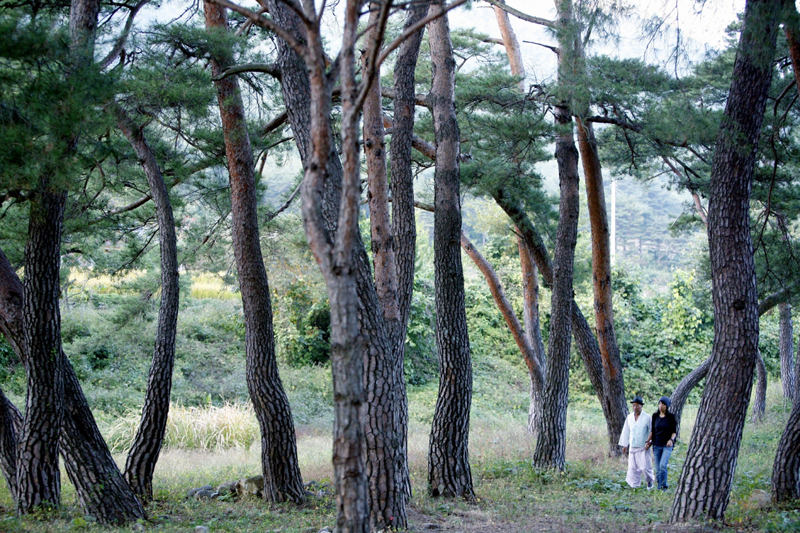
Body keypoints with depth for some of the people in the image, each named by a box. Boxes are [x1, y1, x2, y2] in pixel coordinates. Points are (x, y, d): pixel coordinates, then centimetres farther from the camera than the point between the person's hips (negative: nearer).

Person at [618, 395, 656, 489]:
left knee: (645, 467, -5)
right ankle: (635, 484, 15)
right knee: (632, 467, 4)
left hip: (643, 447, -4)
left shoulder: (647, 418, -7)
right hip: (632, 447, 4)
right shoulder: (629, 417, 7)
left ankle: (650, 480, 21)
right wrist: (625, 445, 17)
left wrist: (649, 442, -10)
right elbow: (626, 431, 15)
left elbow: (652, 432, -1)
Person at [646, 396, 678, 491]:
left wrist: (671, 439, -20)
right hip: (656, 445, 4)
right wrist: (648, 440, 4)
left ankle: (664, 486, -9)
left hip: (667, 445, -4)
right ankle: (659, 487, 13)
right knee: (657, 469, 4)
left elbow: (674, 431, -2)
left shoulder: (671, 417, -3)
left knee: (663, 465, -21)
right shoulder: (655, 416, 7)